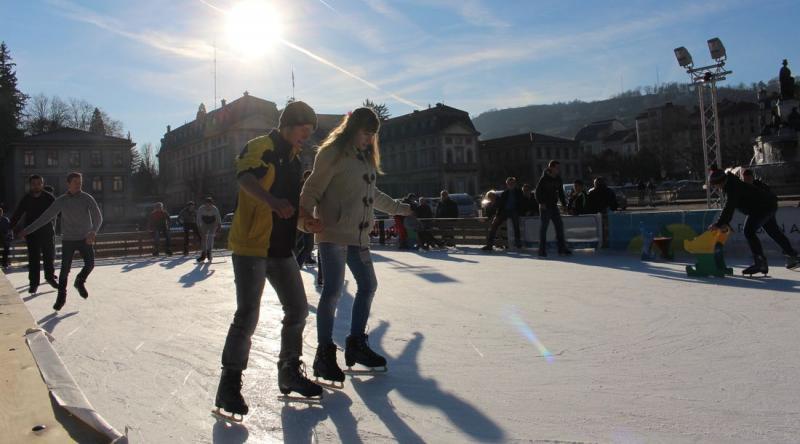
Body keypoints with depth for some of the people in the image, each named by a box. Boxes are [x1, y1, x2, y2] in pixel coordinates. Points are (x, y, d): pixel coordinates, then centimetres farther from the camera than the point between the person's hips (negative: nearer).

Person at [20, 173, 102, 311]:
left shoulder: (88, 198, -7)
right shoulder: (61, 201, -2)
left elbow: (98, 217, -16)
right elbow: (45, 217, 4)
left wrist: (93, 232, -34)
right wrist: (28, 230, 1)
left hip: (85, 239, -1)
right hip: (68, 240, 1)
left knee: (89, 264, -17)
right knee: (65, 269, -2)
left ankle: (80, 282, 14)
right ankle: (61, 297, 14)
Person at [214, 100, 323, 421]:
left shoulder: (294, 159, 17)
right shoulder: (261, 146, -9)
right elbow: (245, 177, -30)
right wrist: (272, 201, -46)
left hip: (281, 248, 9)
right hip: (251, 244, -8)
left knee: (297, 309, 12)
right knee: (247, 316, -10)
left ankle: (290, 372, 28)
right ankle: (229, 385, 5)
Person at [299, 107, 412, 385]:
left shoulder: (366, 156, 18)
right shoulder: (333, 152, -7)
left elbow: (372, 194, 30)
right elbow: (313, 188, -11)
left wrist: (400, 209, 39)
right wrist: (305, 216, -29)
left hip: (358, 235, 9)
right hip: (334, 232, -9)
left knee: (368, 285, 11)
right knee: (333, 290, -11)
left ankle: (356, 344, 24)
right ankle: (325, 354, 0)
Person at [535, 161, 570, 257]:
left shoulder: (558, 179, 8)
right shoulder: (544, 179, -10)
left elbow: (561, 192, 17)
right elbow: (537, 191, -11)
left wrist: (564, 204, 7)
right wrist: (541, 203, -20)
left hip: (554, 206, 7)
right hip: (545, 206, -7)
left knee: (559, 226, 5)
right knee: (544, 227, -4)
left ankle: (562, 249, 11)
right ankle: (542, 251, 1)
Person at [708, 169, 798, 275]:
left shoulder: (732, 187, -23)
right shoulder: (731, 184, 10)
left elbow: (729, 208, -29)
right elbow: (729, 207, 11)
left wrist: (718, 224, -27)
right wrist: (725, 222, 2)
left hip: (762, 207, -11)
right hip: (769, 206, 11)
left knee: (749, 231, -17)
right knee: (774, 232, 24)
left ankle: (760, 263, -21)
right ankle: (792, 256, 39)